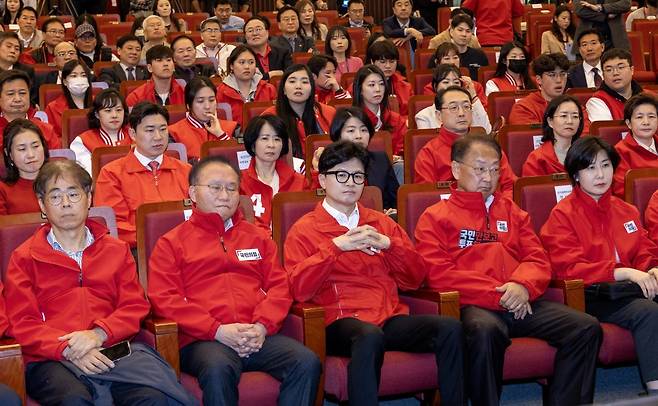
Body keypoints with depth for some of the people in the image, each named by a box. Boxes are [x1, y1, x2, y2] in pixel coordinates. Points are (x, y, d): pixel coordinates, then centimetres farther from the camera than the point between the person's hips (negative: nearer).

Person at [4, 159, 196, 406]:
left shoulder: (116, 250, 23)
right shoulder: (24, 258, 15)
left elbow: (135, 307, 12)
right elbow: (23, 324, 5)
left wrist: (99, 334, -9)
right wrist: (68, 349, -14)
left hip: (116, 348, 1)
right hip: (53, 360, -1)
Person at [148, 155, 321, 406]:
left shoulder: (257, 237, 26)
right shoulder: (172, 243, 14)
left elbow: (279, 286, 17)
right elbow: (164, 299, 1)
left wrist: (262, 326, -5)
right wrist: (218, 330, -11)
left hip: (258, 336, 4)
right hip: (203, 340, -3)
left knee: (307, 363, -25)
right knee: (218, 369, -38)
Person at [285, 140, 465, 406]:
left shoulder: (381, 223, 23)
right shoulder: (304, 230, 10)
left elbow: (414, 279, 17)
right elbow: (299, 289, -4)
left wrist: (388, 244, 0)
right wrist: (335, 247, -11)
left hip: (391, 317, 4)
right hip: (341, 321, -4)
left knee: (449, 327, -24)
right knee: (369, 335, -40)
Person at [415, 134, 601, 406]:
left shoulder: (511, 211, 28)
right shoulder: (435, 218, 12)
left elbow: (538, 259, 18)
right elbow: (438, 274, -2)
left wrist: (523, 286, -7)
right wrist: (497, 294, -11)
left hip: (520, 302, 5)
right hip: (473, 306, -5)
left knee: (586, 328, -17)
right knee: (485, 330, -40)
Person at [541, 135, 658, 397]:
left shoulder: (626, 211, 21)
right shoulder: (563, 215, 1)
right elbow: (569, 268, -10)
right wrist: (624, 272, -18)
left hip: (628, 291, 6)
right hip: (590, 297, -5)